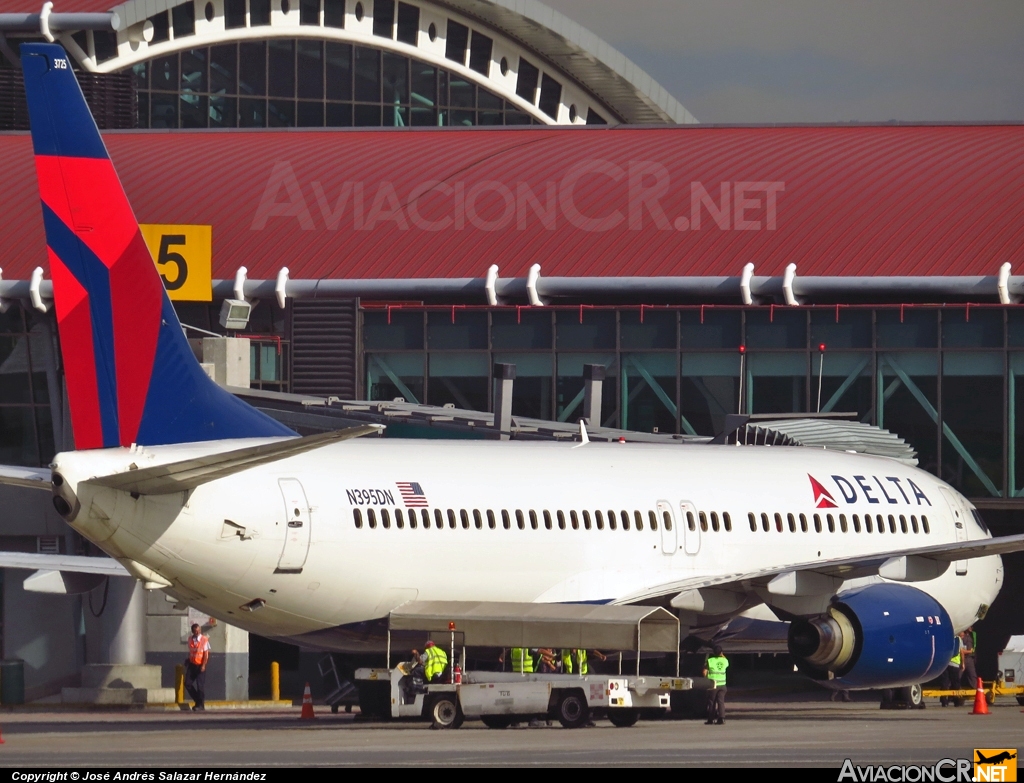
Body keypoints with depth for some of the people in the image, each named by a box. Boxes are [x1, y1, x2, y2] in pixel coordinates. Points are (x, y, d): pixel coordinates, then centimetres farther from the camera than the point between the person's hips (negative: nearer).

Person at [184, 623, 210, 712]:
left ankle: (201, 705, 7)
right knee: (188, 683, -2)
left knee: (200, 685, -2)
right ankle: (197, 701, 14)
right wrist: (188, 662, 13)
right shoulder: (190, 639, 7)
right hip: (192, 664, 5)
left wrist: (203, 665, -17)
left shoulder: (204, 640, -7)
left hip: (200, 665, -5)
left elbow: (206, 653, -9)